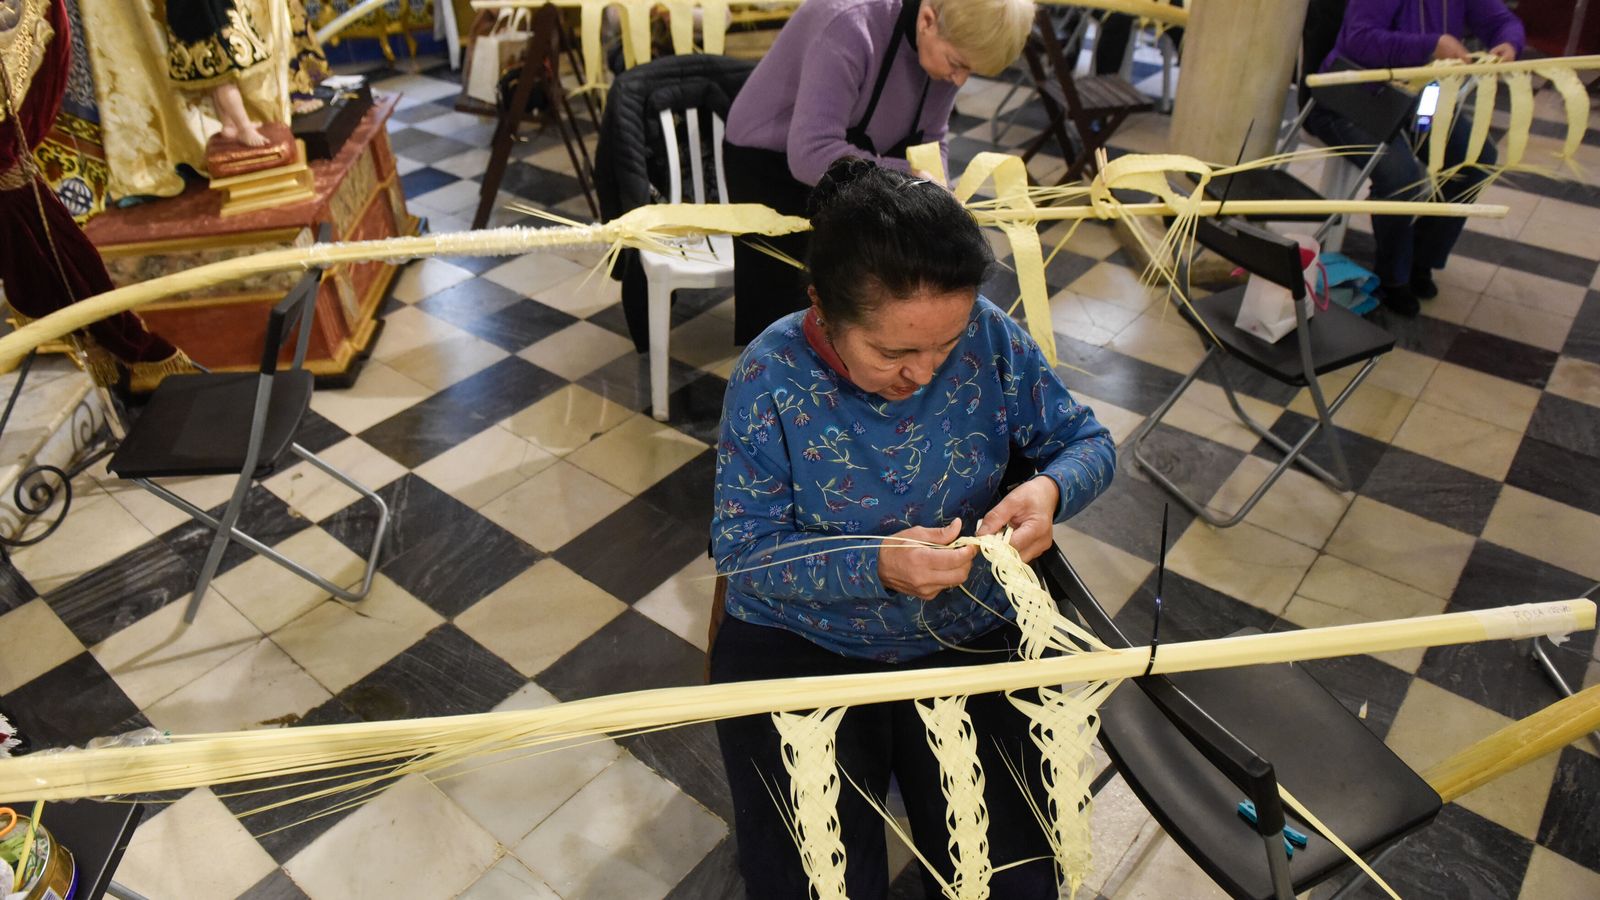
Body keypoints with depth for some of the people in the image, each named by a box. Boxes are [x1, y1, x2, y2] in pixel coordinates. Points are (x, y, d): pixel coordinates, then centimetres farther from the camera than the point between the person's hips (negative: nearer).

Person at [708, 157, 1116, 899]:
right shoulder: (771, 376, -19)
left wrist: (1050, 490, -24)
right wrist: (877, 567, -31)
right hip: (797, 645, -2)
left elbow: (1088, 441, 0)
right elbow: (742, 547, -15)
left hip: (968, 637, 3)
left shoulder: (989, 338, -12)